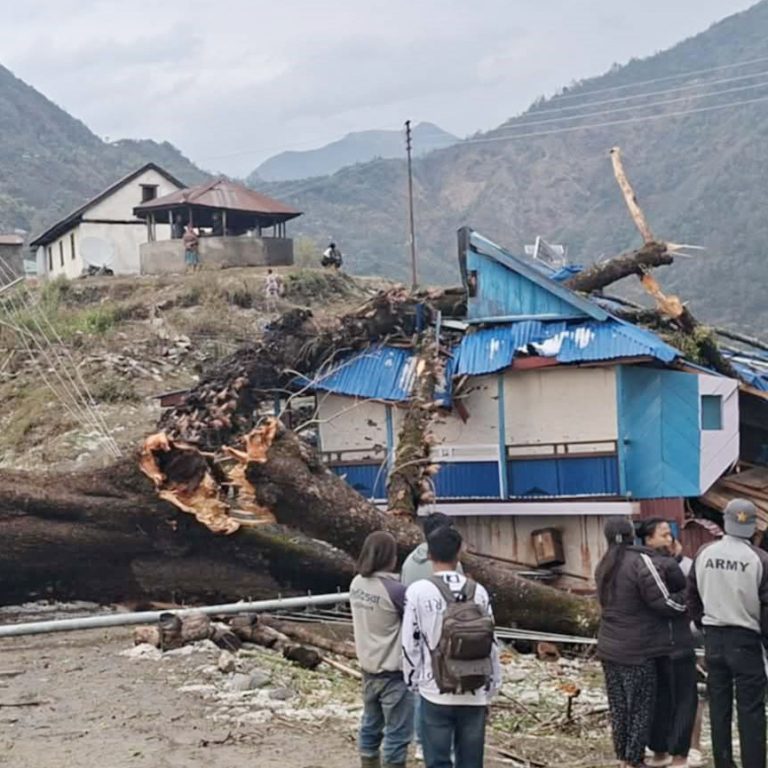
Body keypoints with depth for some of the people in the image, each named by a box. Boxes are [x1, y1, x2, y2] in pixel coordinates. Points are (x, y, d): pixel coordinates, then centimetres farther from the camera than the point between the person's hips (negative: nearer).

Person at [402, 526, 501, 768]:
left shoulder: (418, 591, -9)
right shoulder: (478, 591, -1)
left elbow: (410, 644, -5)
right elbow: (491, 645, 4)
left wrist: (414, 682, 9)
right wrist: (490, 689, 13)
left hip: (436, 693, -3)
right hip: (475, 694, 3)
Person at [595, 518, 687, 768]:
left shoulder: (604, 566, 8)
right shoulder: (641, 562, -16)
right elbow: (665, 603, -18)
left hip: (609, 648, 7)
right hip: (637, 652, -7)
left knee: (618, 707, 14)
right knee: (641, 708, 3)